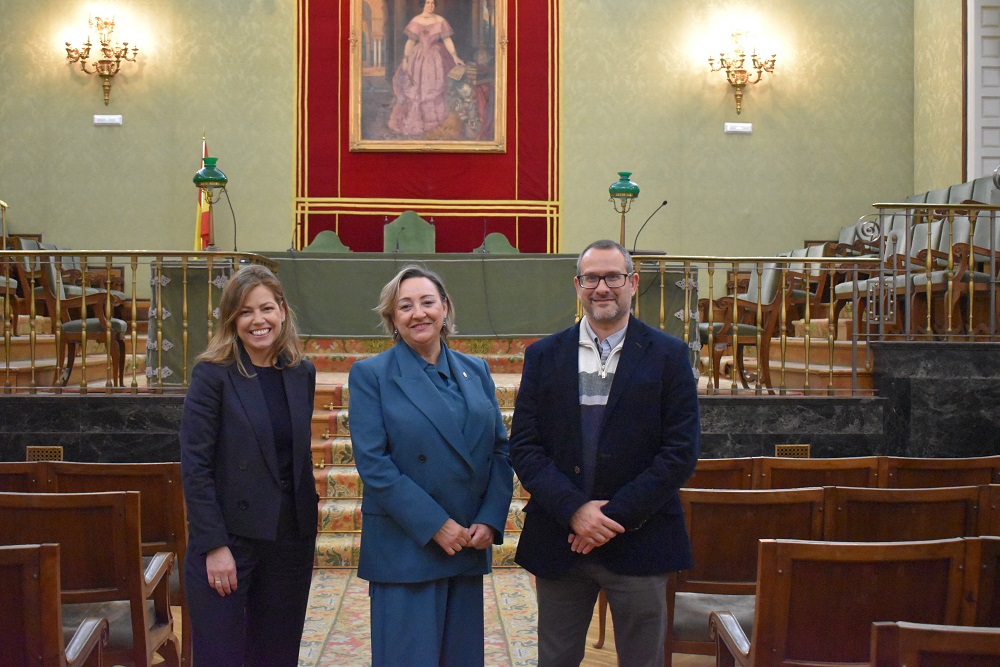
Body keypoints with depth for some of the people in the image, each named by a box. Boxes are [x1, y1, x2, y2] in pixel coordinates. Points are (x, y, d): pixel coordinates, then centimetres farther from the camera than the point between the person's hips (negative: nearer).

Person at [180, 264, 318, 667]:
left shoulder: (301, 373, 6)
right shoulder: (213, 374, -9)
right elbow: (194, 467, -11)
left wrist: (307, 521, 6)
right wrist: (214, 546, -15)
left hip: (290, 539, 5)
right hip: (228, 539, -5)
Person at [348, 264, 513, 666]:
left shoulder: (475, 371, 11)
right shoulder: (370, 374, -3)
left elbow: (500, 449, 8)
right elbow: (372, 463, -11)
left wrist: (490, 520, -6)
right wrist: (435, 525, -15)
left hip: (470, 544, 5)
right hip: (405, 551, -4)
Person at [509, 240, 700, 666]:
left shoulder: (668, 355, 0)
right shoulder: (543, 356, 6)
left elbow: (681, 451, -6)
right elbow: (523, 447, 0)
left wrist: (617, 514, -13)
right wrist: (573, 510, -14)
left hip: (638, 542, -1)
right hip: (559, 541, 2)